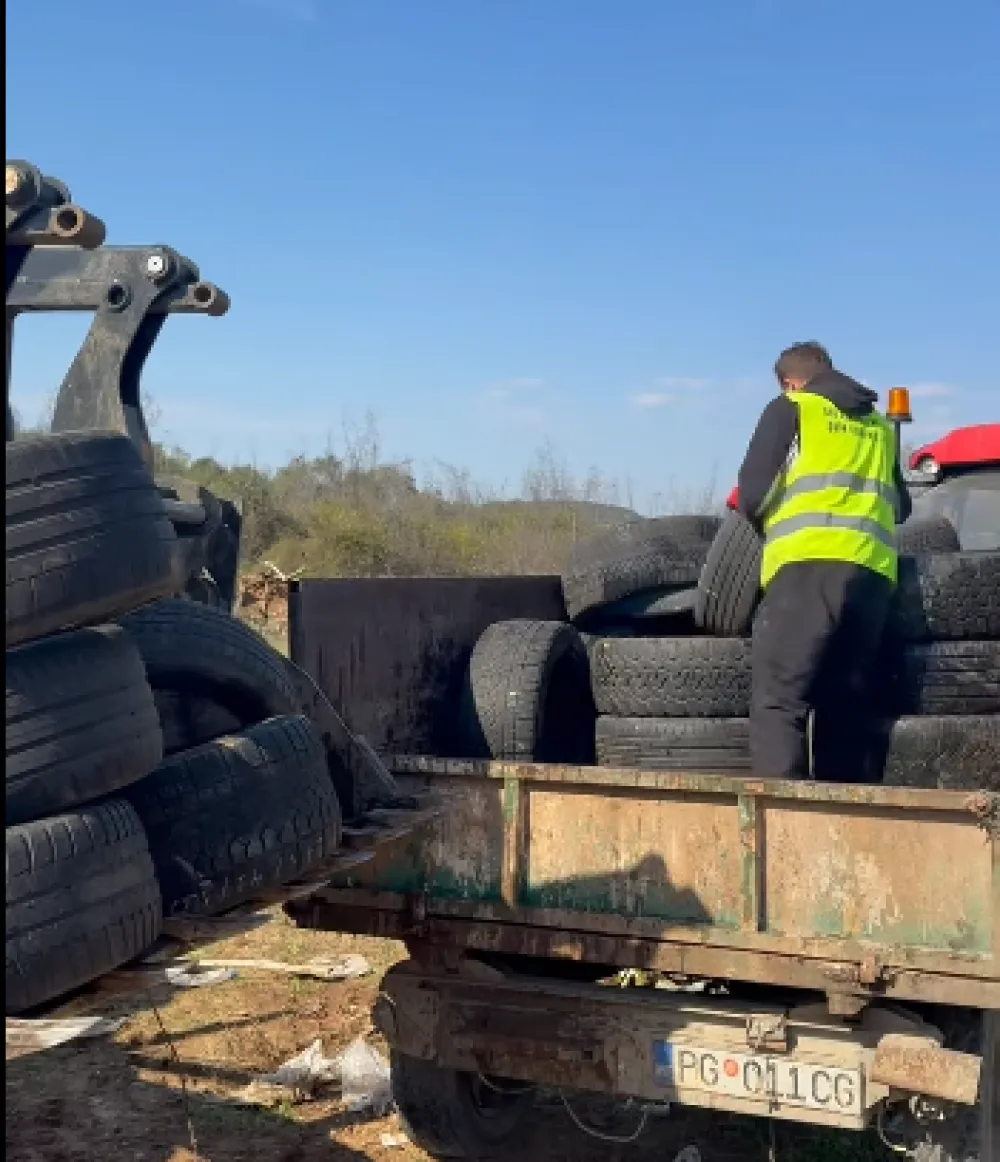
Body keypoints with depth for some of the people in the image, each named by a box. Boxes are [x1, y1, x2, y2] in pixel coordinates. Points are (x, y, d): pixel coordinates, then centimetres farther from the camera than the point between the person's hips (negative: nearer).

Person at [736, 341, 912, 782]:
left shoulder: (790, 409, 12)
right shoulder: (880, 427, 27)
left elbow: (753, 496, 5)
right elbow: (900, 507, 33)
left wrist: (772, 529, 24)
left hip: (809, 565, -5)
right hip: (873, 572, 5)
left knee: (777, 701, -10)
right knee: (846, 708, 9)